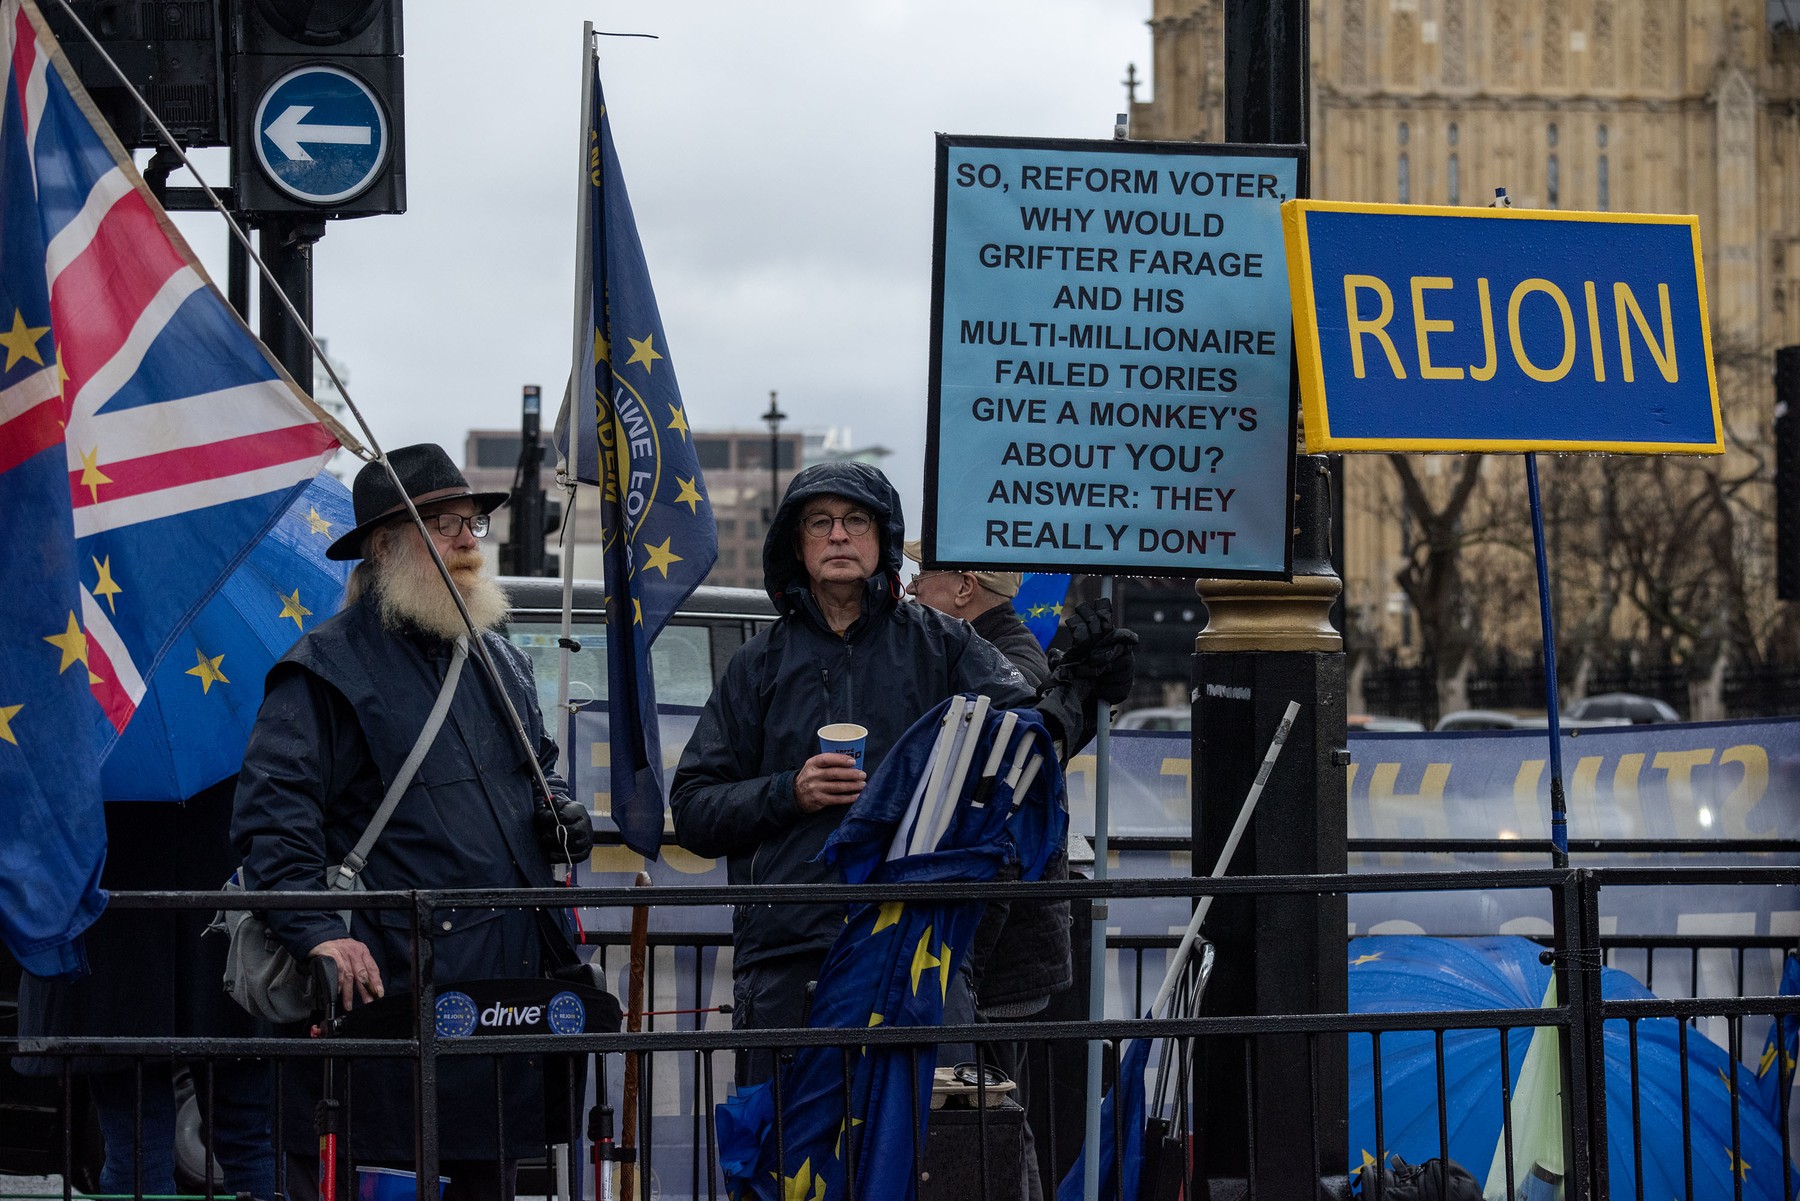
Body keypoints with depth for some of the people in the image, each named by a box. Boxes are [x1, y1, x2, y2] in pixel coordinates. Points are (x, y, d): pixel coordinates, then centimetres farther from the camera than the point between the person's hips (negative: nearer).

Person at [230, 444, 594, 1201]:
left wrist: (559, 813, 10)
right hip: (383, 984, -7)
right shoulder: (329, 666, -5)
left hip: (507, 985, 7)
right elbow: (272, 814, -13)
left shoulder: (500, 661, 19)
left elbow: (537, 769, 34)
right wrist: (315, 931, -25)